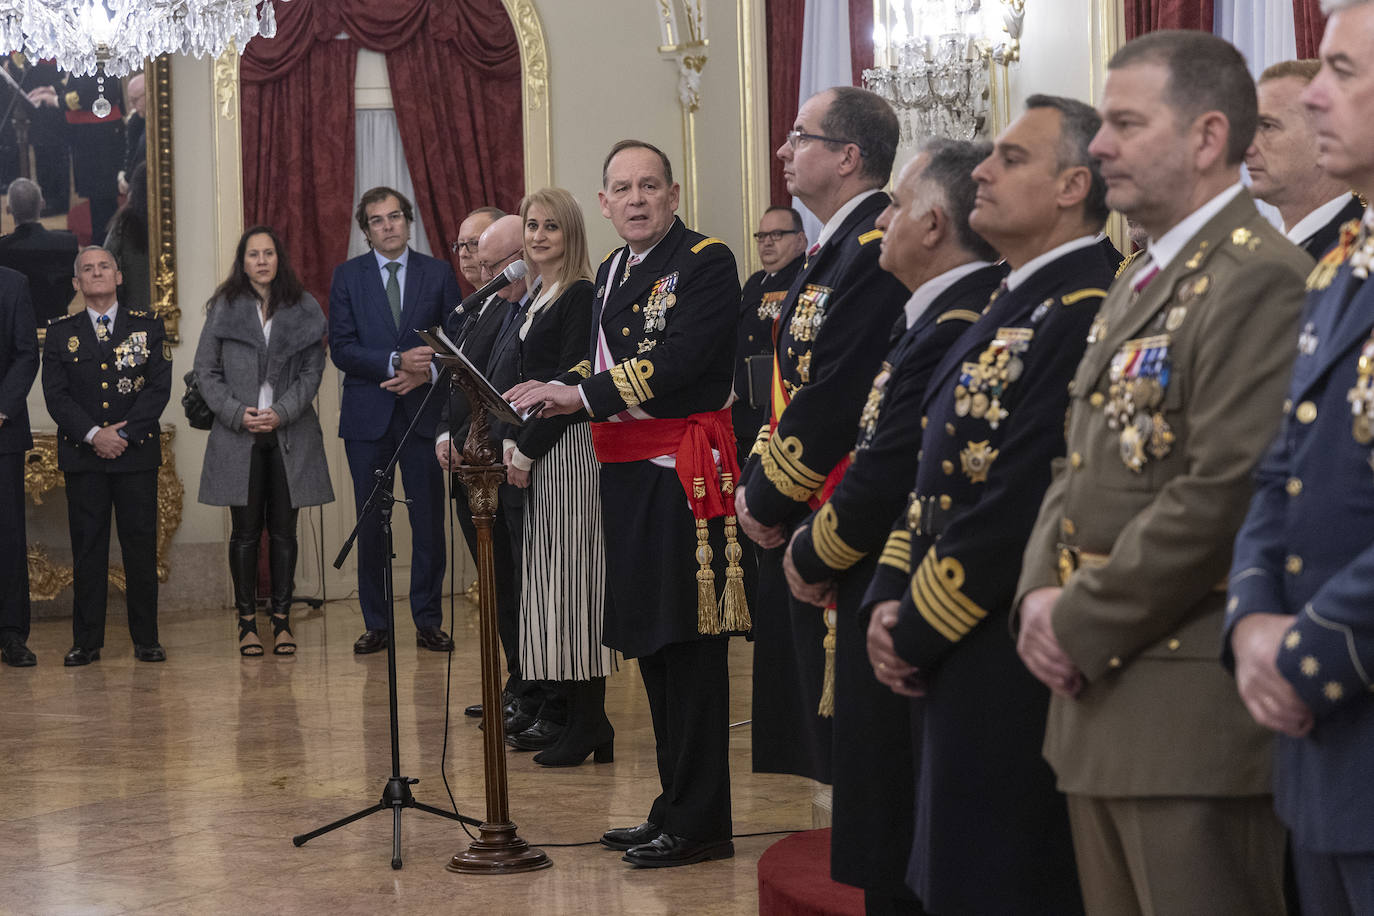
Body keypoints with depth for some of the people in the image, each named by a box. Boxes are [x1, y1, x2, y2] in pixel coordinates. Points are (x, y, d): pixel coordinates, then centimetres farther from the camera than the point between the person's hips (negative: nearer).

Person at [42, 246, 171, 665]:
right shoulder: (61, 333, 9)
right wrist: (94, 435, -13)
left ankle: (146, 639, 7)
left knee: (141, 546, 0)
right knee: (87, 548, 1)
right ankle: (87, 641, 7)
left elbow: (159, 387, -1)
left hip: (137, 453, 0)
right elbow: (55, 394, 0)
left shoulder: (148, 327, 8)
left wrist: (124, 433, -11)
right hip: (82, 455, 0)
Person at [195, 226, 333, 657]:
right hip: (238, 435, -1)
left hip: (290, 434, 1)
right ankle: (247, 622, 7)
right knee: (245, 532, 2)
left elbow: (312, 371, 2)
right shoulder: (225, 309, 4)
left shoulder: (304, 310, 6)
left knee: (283, 531, 4)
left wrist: (281, 413, -11)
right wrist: (238, 414, -9)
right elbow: (206, 371, 3)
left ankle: (282, 621, 10)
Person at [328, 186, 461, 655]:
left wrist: (423, 373, -12)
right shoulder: (348, 276, 5)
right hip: (368, 415, 0)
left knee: (429, 520, 0)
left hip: (423, 410, 0)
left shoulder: (439, 274, 7)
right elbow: (341, 348, -3)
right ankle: (375, 624, 10)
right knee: (370, 523, 3)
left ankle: (428, 622, 8)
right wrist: (396, 362, -16)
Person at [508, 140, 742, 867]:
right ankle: (674, 808, 21)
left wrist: (581, 394, -22)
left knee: (687, 645, -6)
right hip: (626, 473, 9)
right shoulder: (611, 273, 17)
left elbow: (677, 362, -20)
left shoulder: (705, 263, -9)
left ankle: (697, 824, 0)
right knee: (651, 644, 13)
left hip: (683, 474, -9)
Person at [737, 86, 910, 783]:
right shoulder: (834, 249, 16)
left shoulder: (878, 248, -17)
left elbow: (834, 398, -21)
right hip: (800, 522, 10)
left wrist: (768, 499, -12)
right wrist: (755, 483, 9)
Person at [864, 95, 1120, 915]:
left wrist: (917, 632, -14)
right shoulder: (1017, 306, 15)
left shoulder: (1084, 313, -18)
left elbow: (1024, 501, -22)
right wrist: (892, 598, 3)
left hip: (1012, 662, -9)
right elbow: (938, 468, 16)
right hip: (956, 662, 10)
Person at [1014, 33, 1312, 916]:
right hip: (1097, 691, 10)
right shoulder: (1141, 280, 17)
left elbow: (1225, 494, -22)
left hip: (1193, 707, -9)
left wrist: (1082, 623, -15)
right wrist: (1043, 596, 1)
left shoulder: (1261, 280, -15)